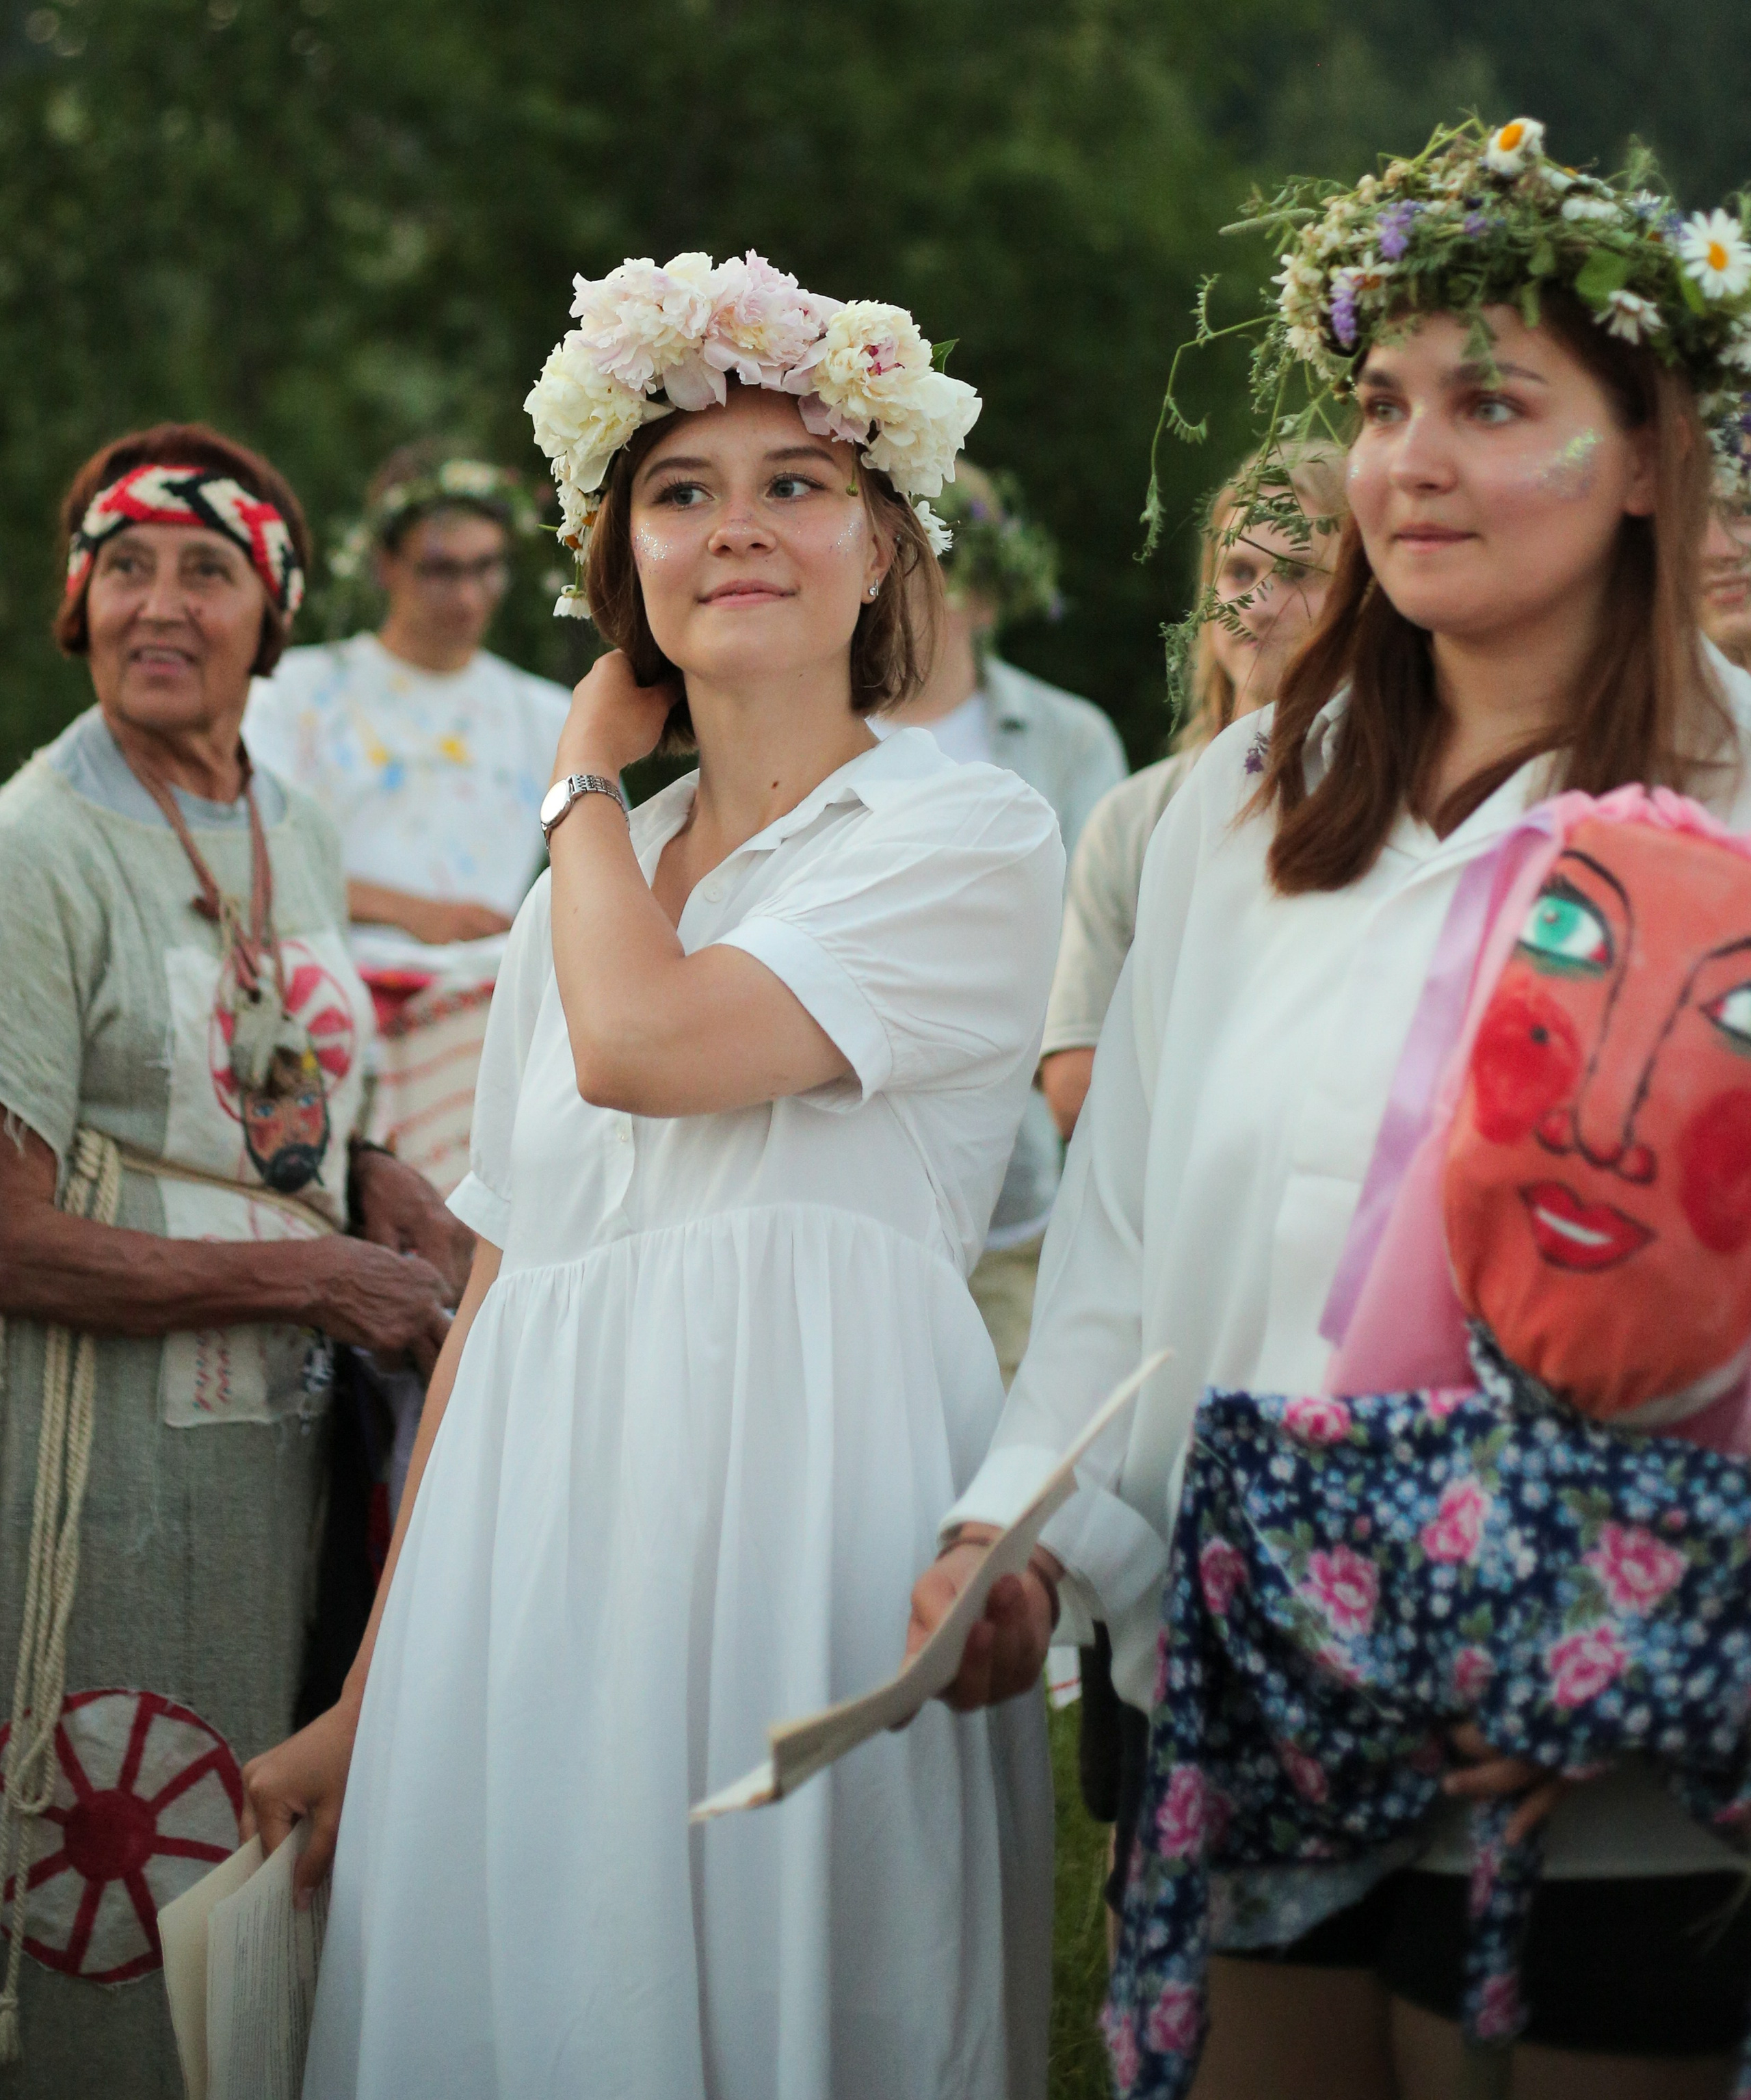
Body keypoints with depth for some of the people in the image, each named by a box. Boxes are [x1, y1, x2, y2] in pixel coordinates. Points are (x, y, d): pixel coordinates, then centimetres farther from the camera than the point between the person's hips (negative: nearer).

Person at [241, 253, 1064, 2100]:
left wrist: (586, 776, 3)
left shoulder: (970, 837, -1)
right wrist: (371, 1697, 9)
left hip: (797, 1513, -5)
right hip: (540, 1552, 5)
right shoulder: (585, 889, 17)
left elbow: (645, 1042, -17)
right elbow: (496, 1303, 14)